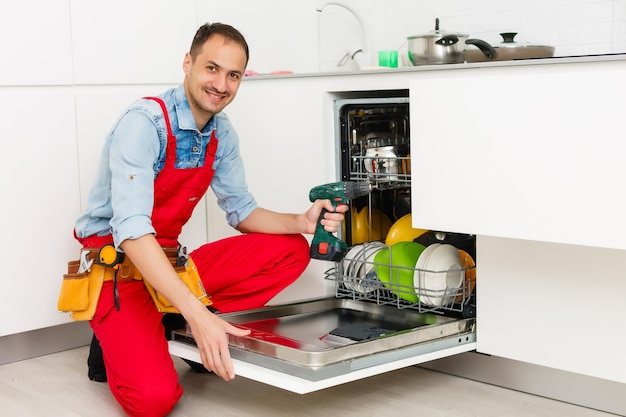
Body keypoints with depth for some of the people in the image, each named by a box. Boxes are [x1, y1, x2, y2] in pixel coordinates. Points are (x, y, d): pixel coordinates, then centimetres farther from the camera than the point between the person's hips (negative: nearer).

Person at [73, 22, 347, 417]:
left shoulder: (222, 133, 3)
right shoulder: (145, 121, -21)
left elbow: (242, 211, 10)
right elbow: (131, 230, -31)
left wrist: (301, 222, -12)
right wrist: (197, 313, -39)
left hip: (169, 261, 7)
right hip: (116, 263, -7)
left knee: (292, 250, -6)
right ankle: (117, 341, 5)